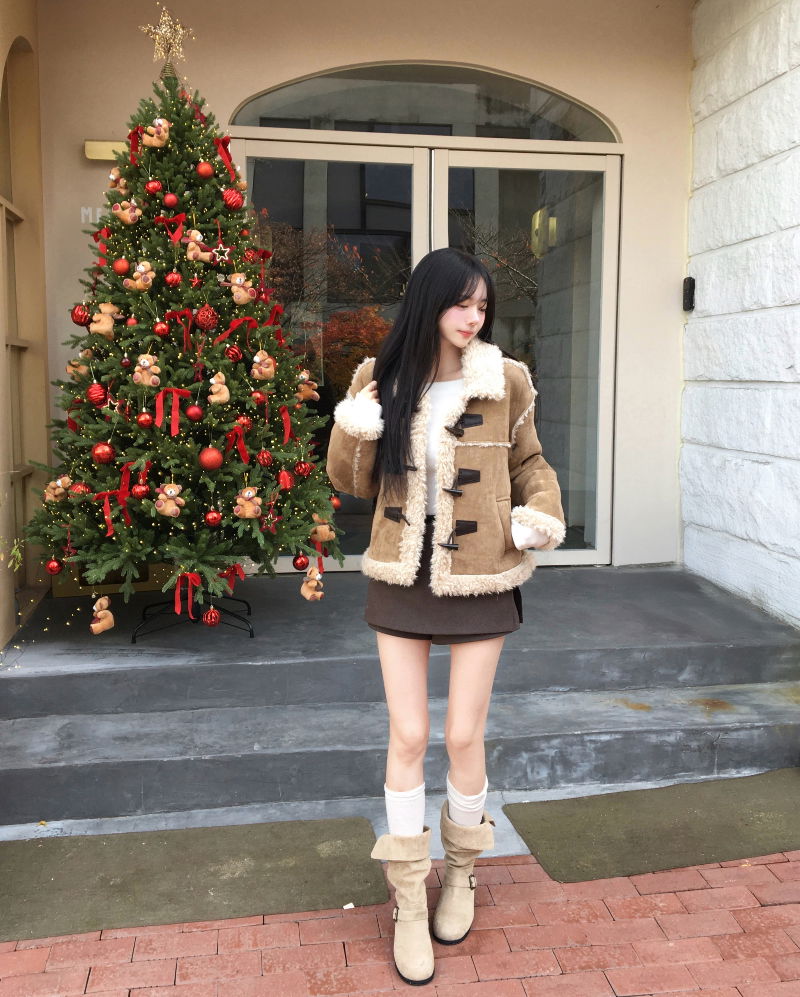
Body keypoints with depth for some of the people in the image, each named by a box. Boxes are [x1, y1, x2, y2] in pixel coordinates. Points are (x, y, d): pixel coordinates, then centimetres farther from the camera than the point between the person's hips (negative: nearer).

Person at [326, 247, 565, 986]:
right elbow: (355, 483, 4)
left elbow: (529, 463, 10)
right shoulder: (381, 380, -2)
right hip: (401, 578, 1)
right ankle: (410, 896, 22)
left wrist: (543, 512, -10)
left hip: (479, 579, -1)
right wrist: (352, 429, -15)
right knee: (408, 736, 5)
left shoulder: (503, 381, -4)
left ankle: (462, 868, 34)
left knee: (464, 736, 6)